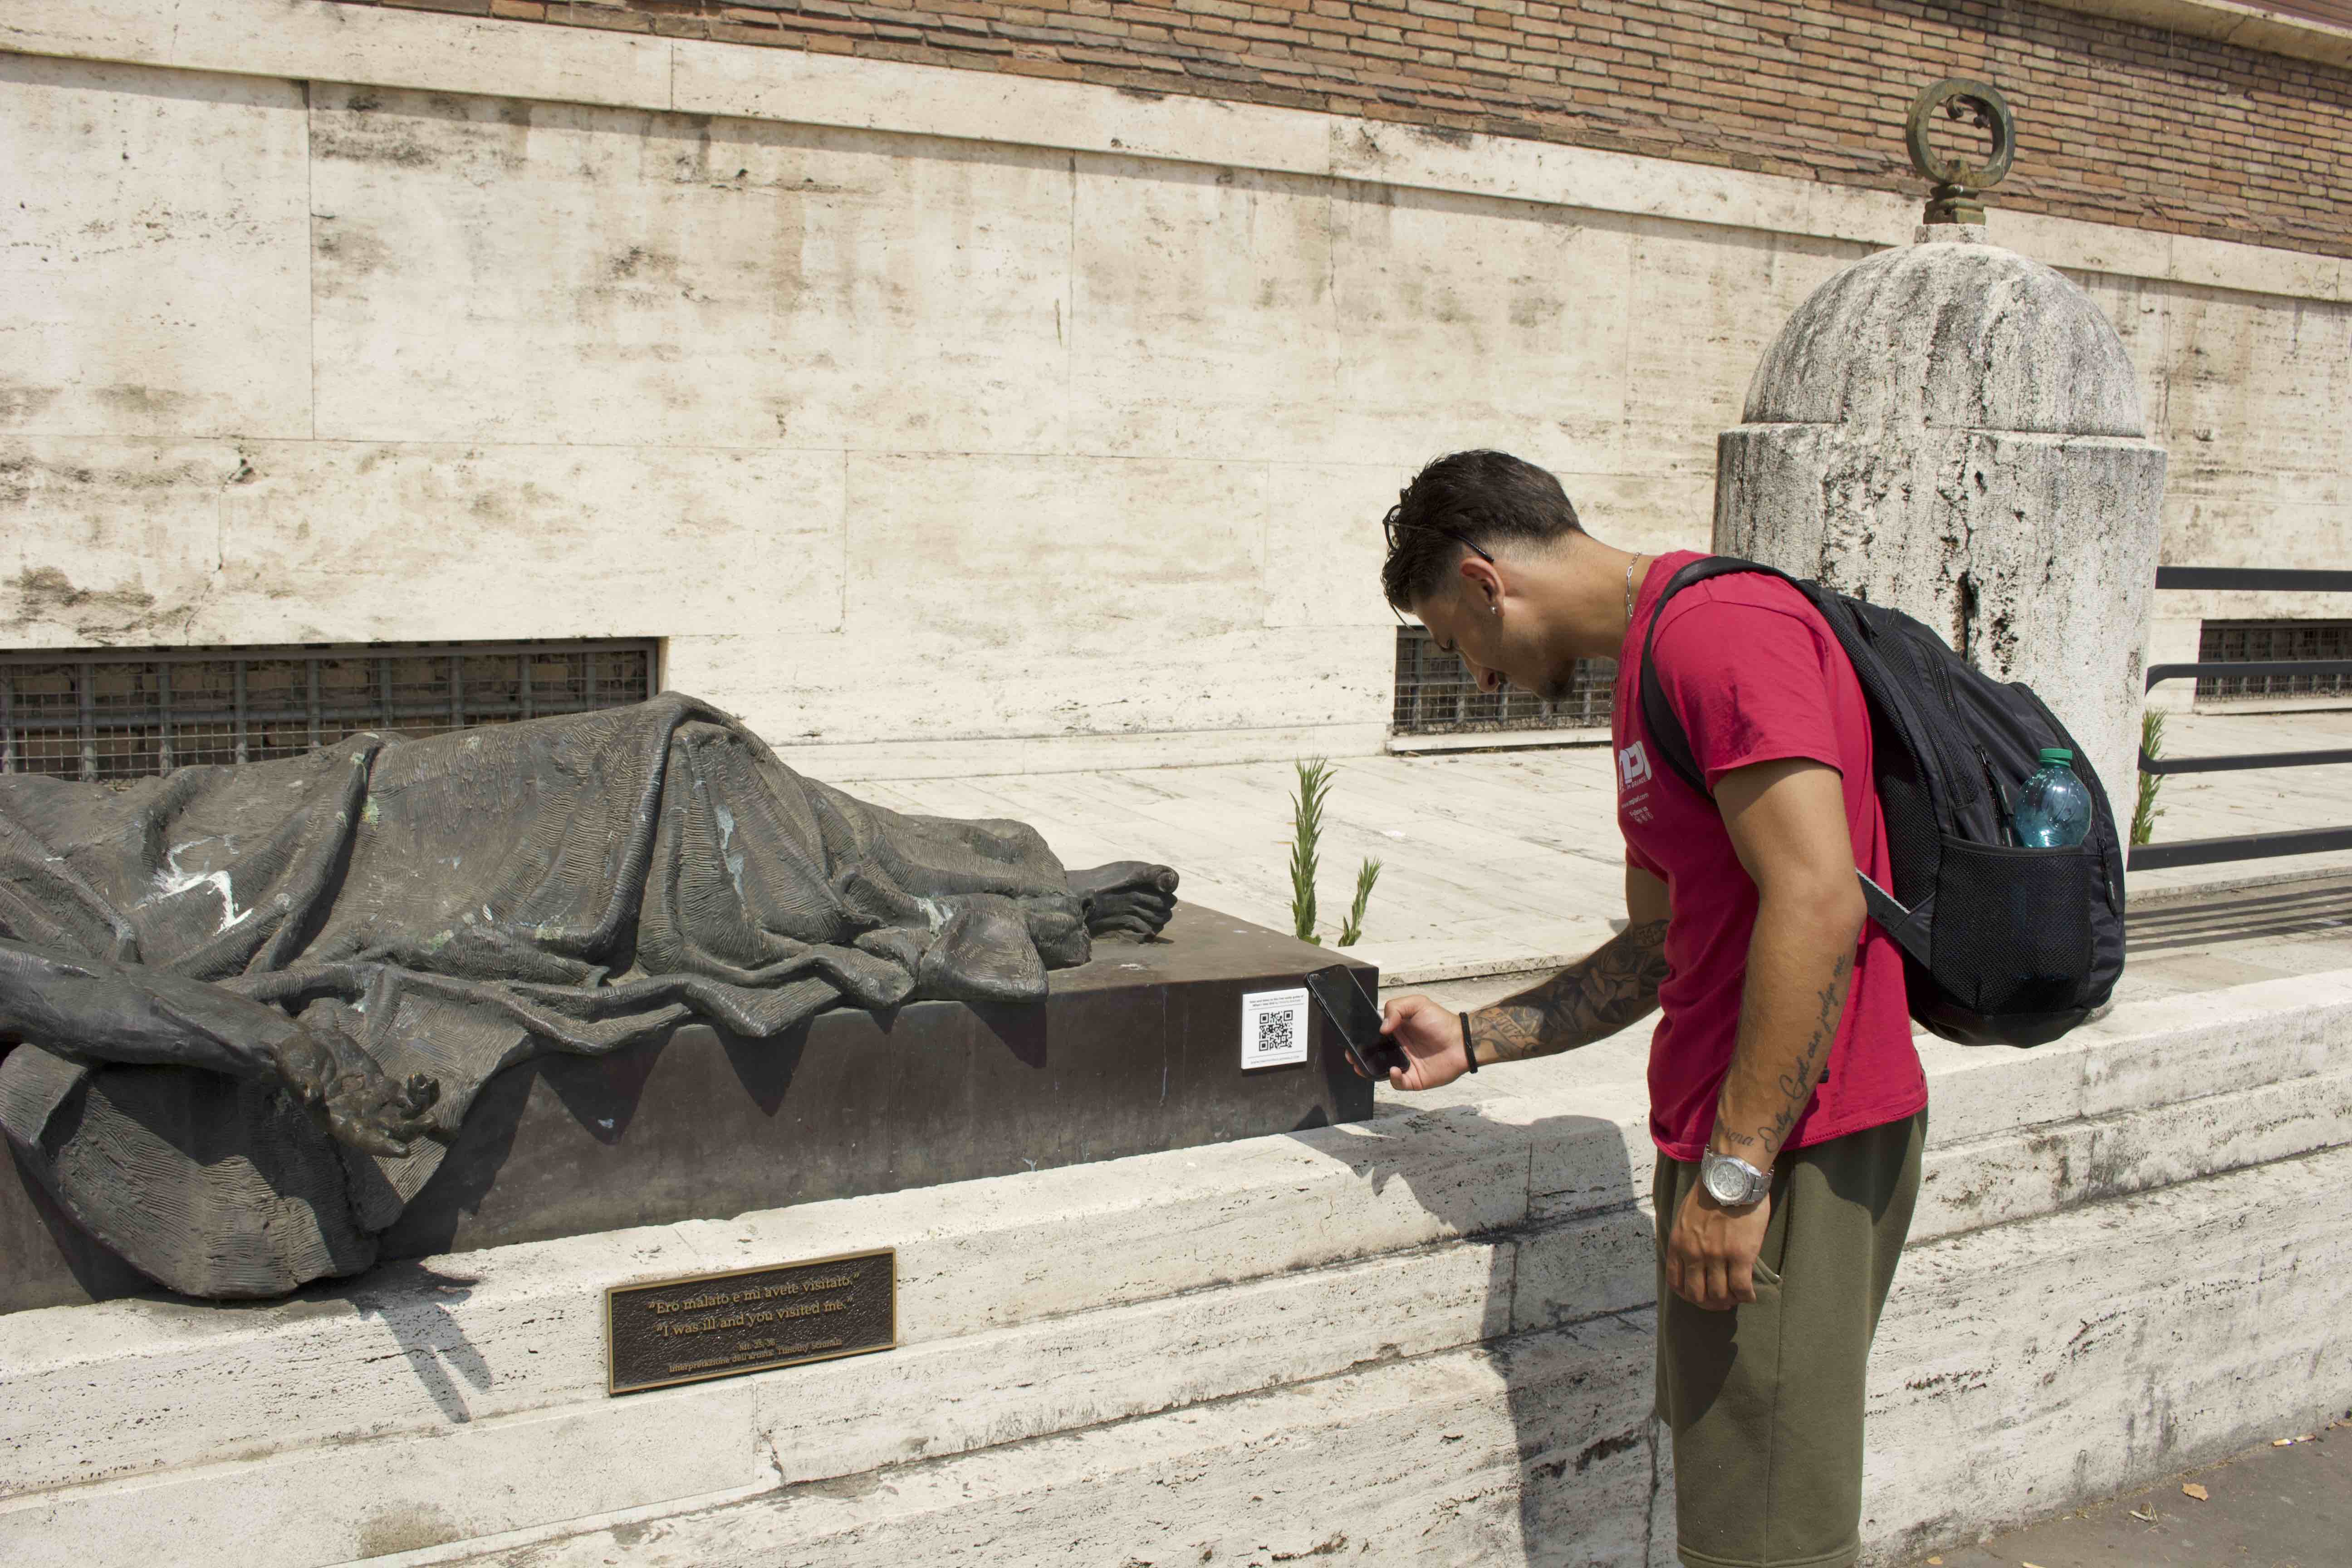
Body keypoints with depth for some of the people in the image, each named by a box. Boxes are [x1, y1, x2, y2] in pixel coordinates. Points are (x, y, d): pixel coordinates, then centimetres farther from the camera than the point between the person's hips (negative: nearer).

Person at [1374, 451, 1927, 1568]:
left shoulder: (1719, 628, -15)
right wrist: (1472, 1040, 19)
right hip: (1723, 1138, 10)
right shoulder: (1646, 673, 19)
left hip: (1793, 1144, -10)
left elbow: (1817, 900, -24)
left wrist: (1733, 1169, -22)